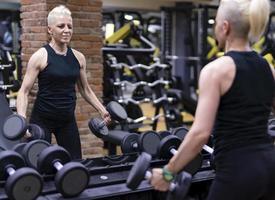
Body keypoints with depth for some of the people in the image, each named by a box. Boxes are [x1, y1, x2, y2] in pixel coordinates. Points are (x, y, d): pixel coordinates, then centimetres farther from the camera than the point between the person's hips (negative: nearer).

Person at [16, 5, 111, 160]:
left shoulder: (78, 57, 3)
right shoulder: (40, 57, -10)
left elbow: (85, 89, 14)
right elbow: (24, 91, -12)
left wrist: (103, 111, 6)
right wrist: (22, 118, -26)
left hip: (68, 119, 4)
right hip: (42, 119, -4)